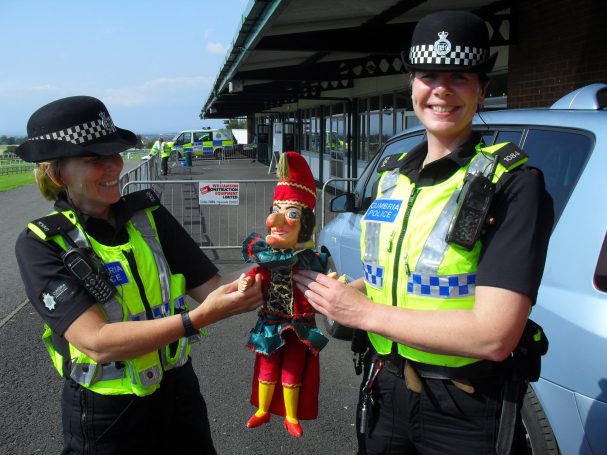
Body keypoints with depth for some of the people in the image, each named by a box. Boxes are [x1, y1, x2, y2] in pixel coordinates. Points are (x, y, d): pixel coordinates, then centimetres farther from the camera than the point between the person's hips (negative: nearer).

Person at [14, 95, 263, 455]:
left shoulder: (149, 214, -5)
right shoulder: (41, 245, -15)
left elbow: (209, 287, -7)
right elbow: (97, 342, -26)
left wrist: (254, 281, -28)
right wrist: (200, 318, -35)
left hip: (178, 389, 4)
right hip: (105, 416, -3)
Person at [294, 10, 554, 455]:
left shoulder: (513, 184, -17)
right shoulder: (393, 173, 5)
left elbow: (494, 335, -25)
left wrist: (364, 312, -20)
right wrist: (341, 292, -2)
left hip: (467, 415, -6)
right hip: (385, 391, 6)